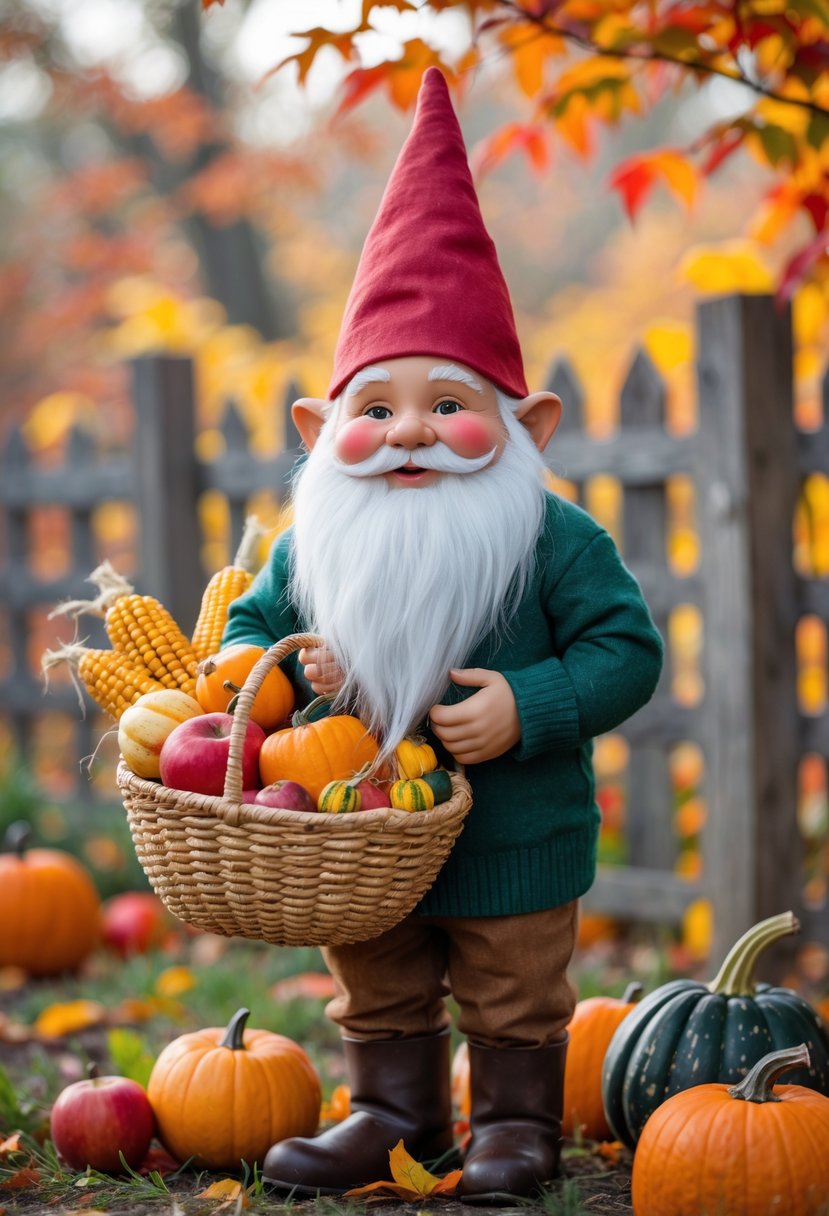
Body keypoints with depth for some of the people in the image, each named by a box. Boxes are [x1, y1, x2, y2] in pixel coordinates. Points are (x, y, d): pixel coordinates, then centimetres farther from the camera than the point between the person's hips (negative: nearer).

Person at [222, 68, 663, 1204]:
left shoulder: (554, 540, -16)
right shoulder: (311, 549, -6)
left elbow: (627, 648, -14)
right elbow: (247, 628, 7)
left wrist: (528, 706, -26)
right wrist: (288, 673, -14)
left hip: (513, 843, -3)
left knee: (515, 1002, 14)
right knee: (378, 998, 20)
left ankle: (517, 1121, 34)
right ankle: (393, 1111, 38)